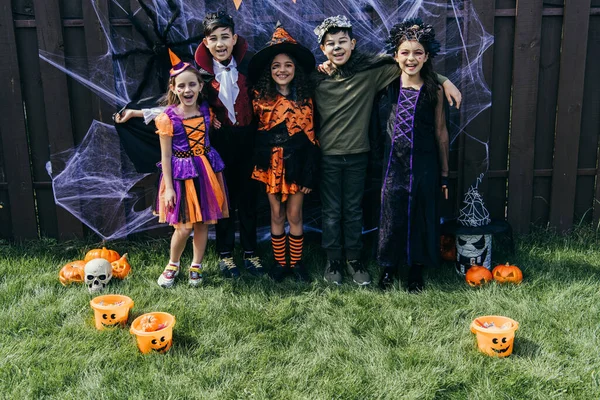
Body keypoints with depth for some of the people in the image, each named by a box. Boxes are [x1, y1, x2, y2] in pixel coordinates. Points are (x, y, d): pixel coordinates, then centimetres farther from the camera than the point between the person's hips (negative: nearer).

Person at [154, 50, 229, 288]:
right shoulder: (168, 118, -11)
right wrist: (169, 187, -10)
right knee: (184, 227, -1)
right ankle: (172, 265, 25)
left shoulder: (206, 110, 0)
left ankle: (196, 266, 28)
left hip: (206, 169, 4)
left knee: (202, 223, 10)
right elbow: (165, 156, -9)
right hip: (181, 173, -4)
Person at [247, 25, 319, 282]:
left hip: (296, 161, 0)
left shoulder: (304, 99, -1)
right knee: (277, 215, 9)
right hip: (271, 161, 1)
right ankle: (280, 263, 22)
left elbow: (310, 135, -2)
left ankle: (296, 263, 21)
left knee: (295, 216, 6)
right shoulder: (261, 97, -1)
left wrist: (309, 173, -6)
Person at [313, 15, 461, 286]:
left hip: (357, 155, 0)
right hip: (327, 156, 0)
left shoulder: (371, 69, -6)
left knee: (353, 211, 12)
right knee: (332, 212, 9)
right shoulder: (317, 77, -3)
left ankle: (354, 260, 26)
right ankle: (333, 261, 23)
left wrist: (444, 81, -8)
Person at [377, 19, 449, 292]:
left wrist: (444, 175, 4)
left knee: (422, 216, 8)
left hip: (425, 164, 0)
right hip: (395, 163, 1)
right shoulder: (389, 85, -2)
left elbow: (441, 132, 2)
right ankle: (389, 267, 28)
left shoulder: (434, 91, -3)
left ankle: (416, 269, 27)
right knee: (392, 215, 8)